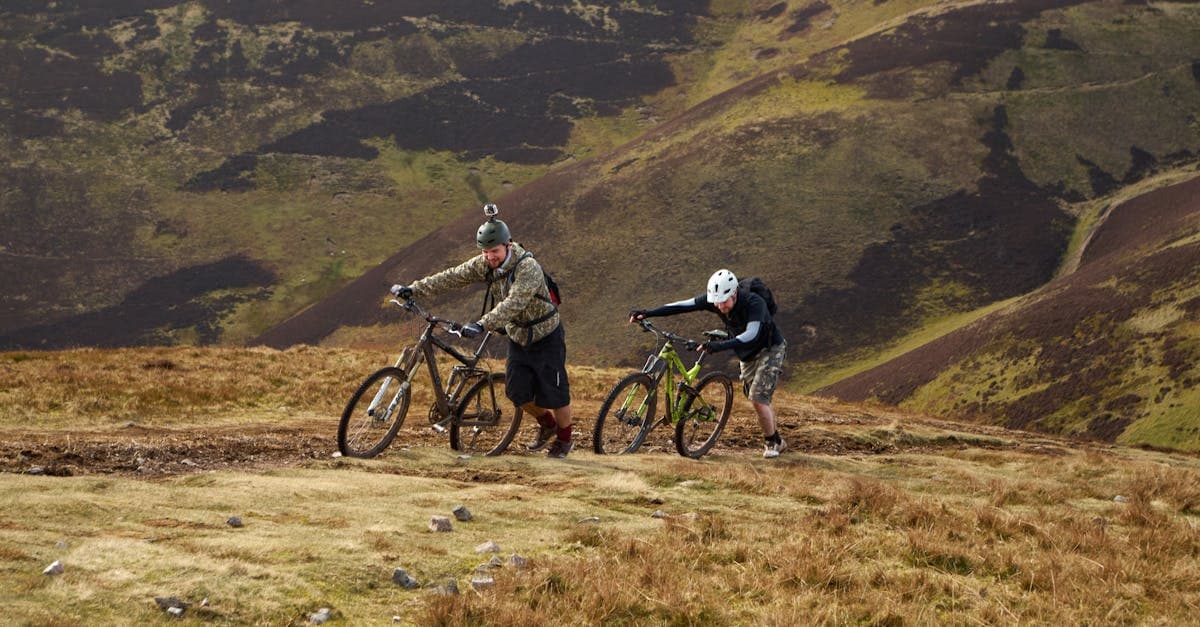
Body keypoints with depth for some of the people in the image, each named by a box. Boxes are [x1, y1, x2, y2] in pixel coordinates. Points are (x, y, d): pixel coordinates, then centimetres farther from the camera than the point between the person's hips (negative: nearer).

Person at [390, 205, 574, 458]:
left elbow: (514, 303, -44)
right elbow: (452, 277, -13)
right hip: (518, 337, 6)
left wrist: (482, 325, -56)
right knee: (517, 392, 3)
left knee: (553, 394, -1)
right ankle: (546, 424, 30)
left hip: (545, 337, -6)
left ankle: (565, 439, 23)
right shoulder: (484, 264, -10)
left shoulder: (528, 268, -31)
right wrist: (413, 289, -22)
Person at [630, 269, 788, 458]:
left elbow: (752, 334, -46)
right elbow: (683, 306, -17)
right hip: (748, 356, 7)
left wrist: (720, 346, -58)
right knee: (759, 402, 11)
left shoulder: (754, 303, -34)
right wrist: (647, 313, -24)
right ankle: (778, 442, 27)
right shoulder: (714, 299, -17)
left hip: (770, 350, -7)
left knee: (758, 399, -17)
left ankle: (772, 443, 0)